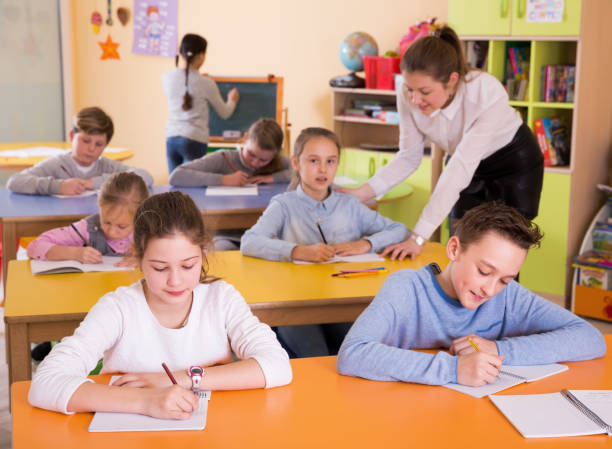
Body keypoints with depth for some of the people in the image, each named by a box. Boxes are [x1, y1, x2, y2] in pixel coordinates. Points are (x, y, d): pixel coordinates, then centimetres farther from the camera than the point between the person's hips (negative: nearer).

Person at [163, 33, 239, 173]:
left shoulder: (167, 78, 5)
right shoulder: (206, 84, -6)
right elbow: (224, 113, 7)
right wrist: (232, 100, 29)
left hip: (171, 139, 5)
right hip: (194, 140, -4)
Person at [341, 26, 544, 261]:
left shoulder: (487, 93, -36)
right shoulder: (409, 96, -23)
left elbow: (460, 168, -39)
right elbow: (409, 157, -11)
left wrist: (419, 237, -43)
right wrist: (362, 193, -26)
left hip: (514, 164, -4)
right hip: (470, 170, 4)